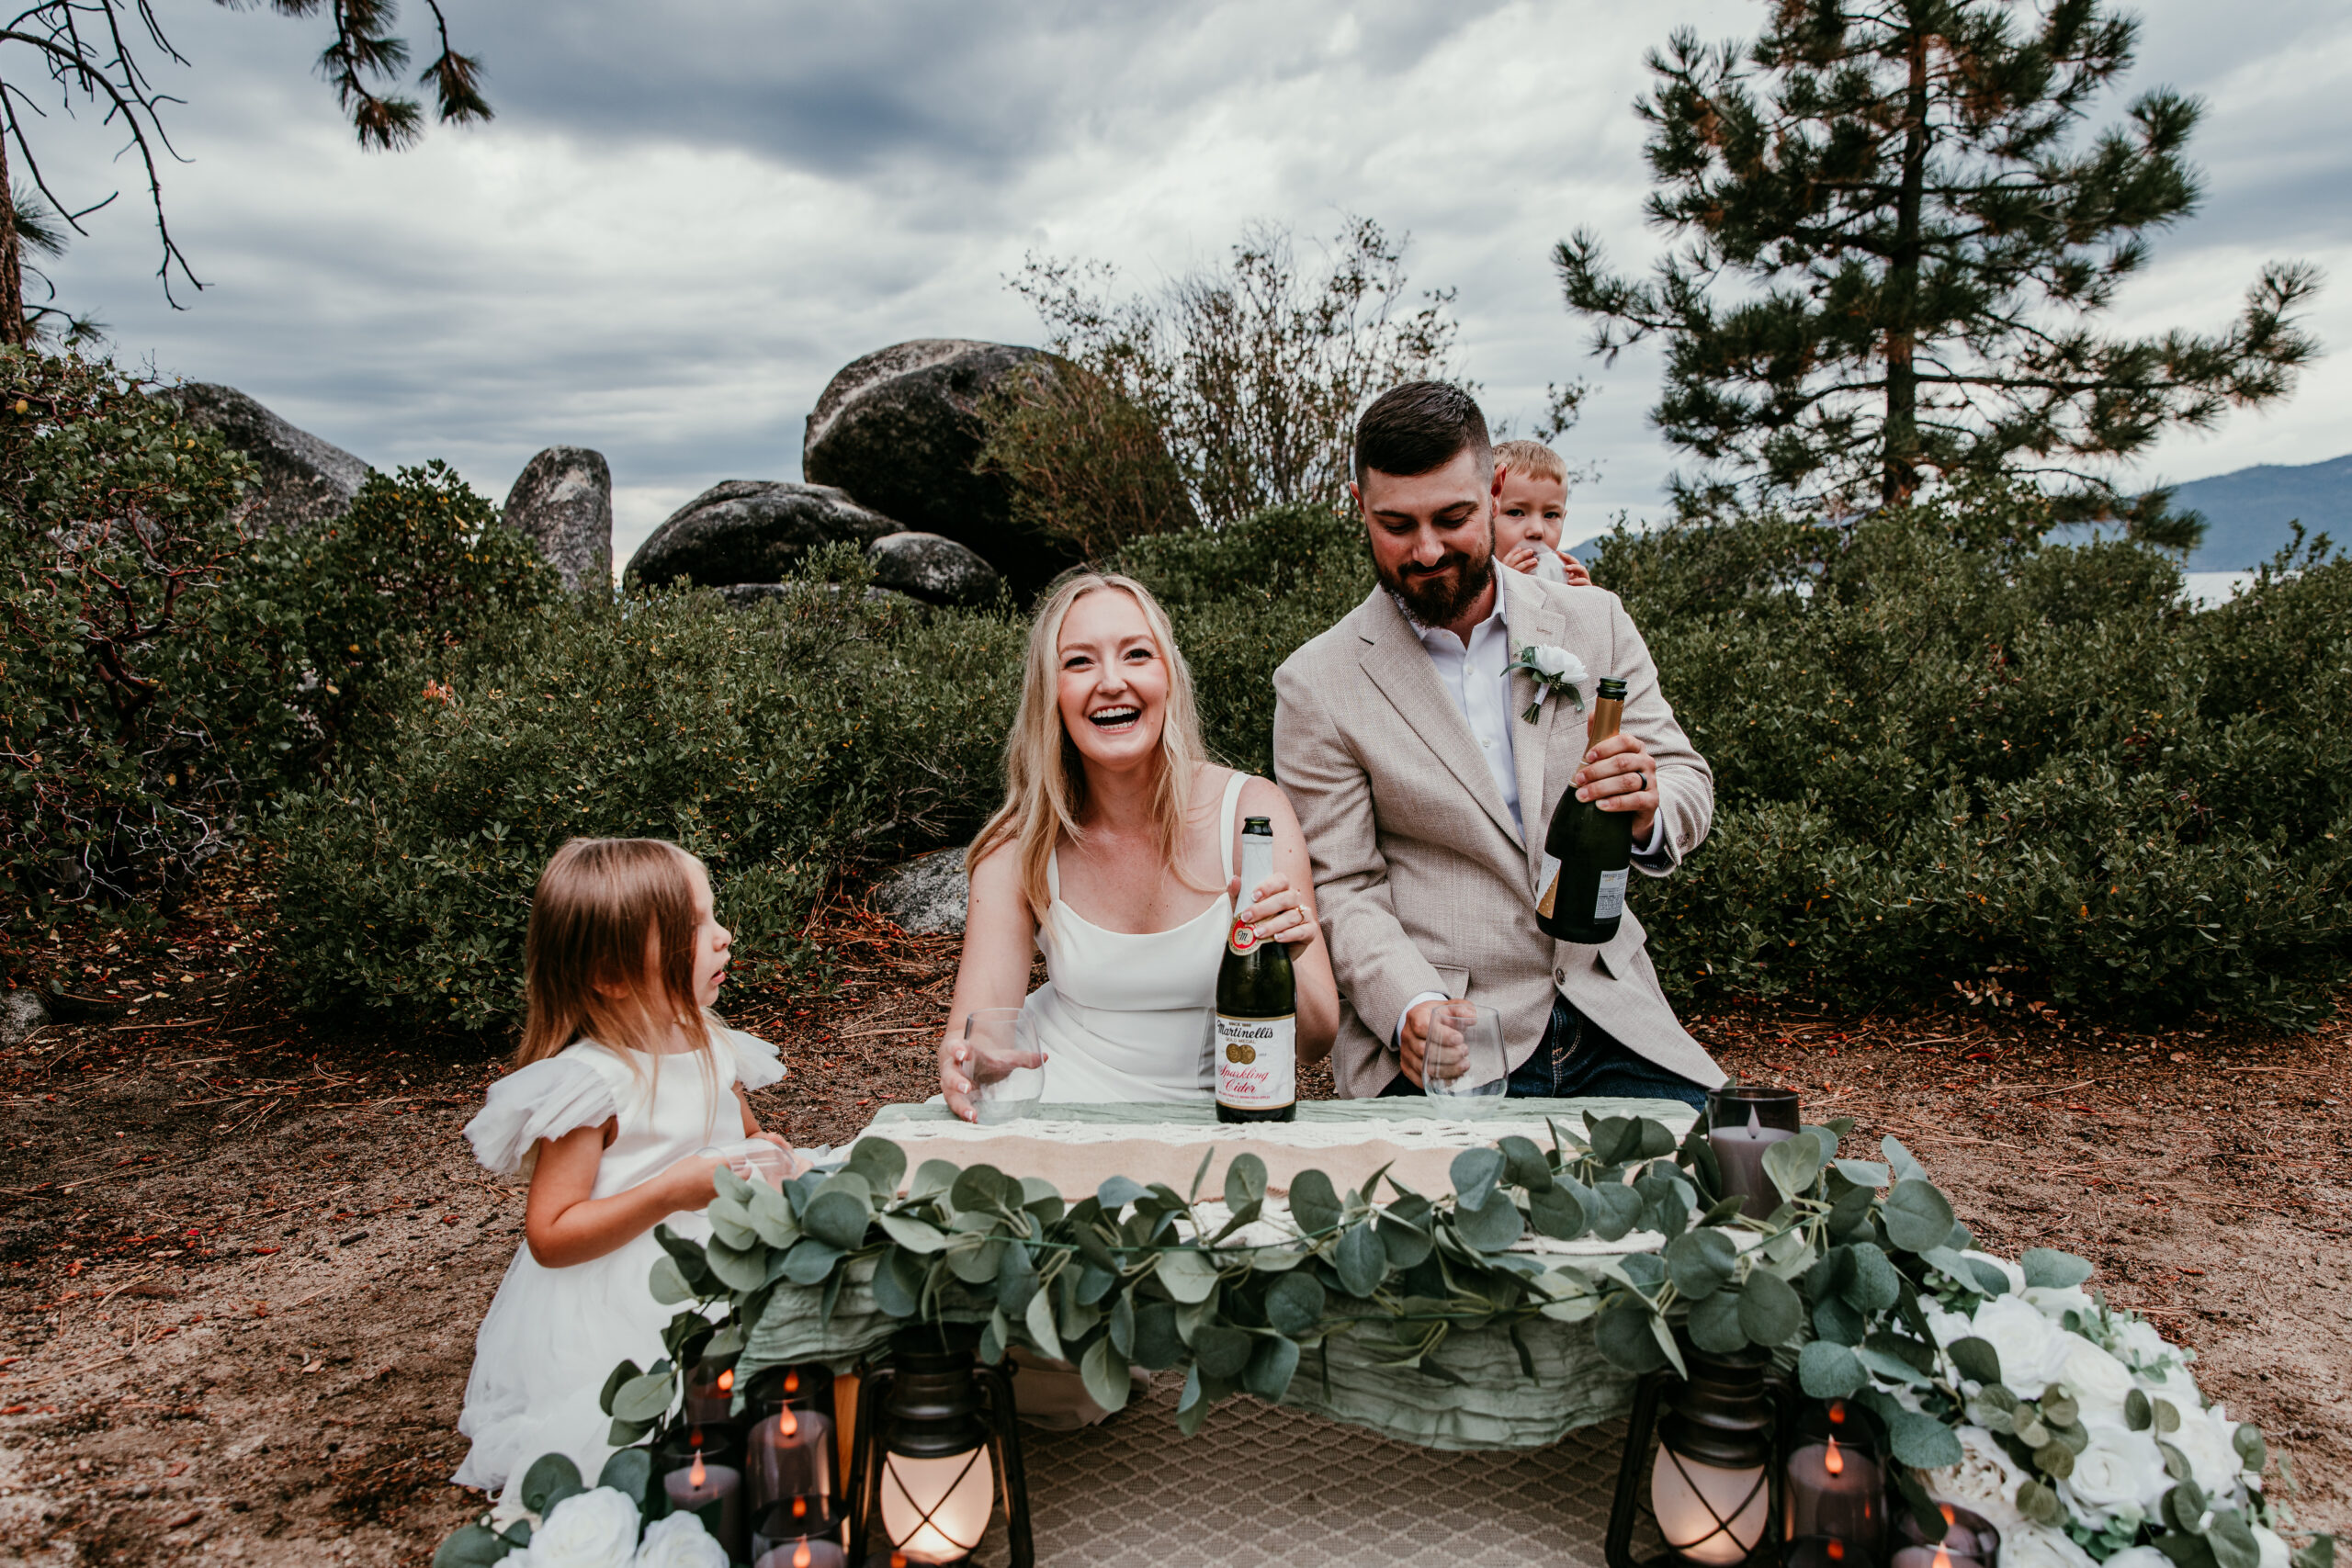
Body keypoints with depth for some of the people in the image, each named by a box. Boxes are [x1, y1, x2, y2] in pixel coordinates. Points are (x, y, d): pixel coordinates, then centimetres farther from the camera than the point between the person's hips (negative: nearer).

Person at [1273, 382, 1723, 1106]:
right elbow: (1341, 889, -3)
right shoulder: (1316, 685, -2)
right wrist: (1413, 1010, -22)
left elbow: (1687, 784, 10)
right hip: (1440, 1047, -3)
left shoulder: (1595, 624, 8)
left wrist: (1647, 810, -15)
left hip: (1609, 1023, 3)